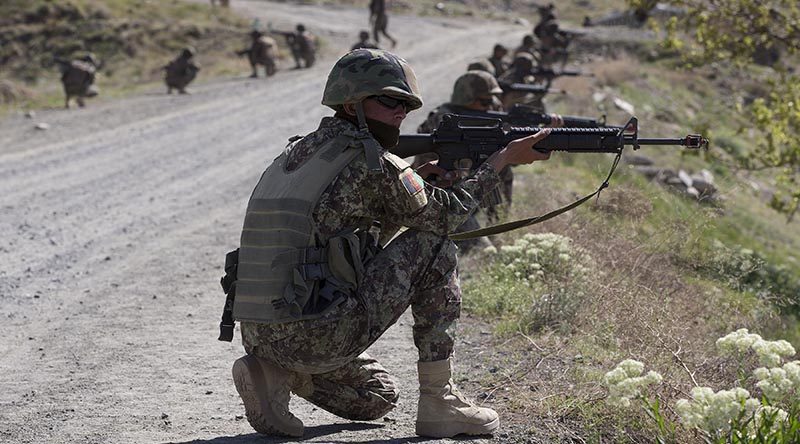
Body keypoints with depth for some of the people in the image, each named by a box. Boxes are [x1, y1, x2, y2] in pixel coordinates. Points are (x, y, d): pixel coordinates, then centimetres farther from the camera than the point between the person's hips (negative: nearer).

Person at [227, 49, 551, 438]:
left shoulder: (296, 153, 17)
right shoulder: (370, 162, -9)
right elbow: (444, 216, 4)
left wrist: (417, 179, 18)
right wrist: (505, 158, 13)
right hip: (320, 337, -8)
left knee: (377, 396, 32)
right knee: (434, 248, 5)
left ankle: (274, 374, 6)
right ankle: (439, 402, 5)